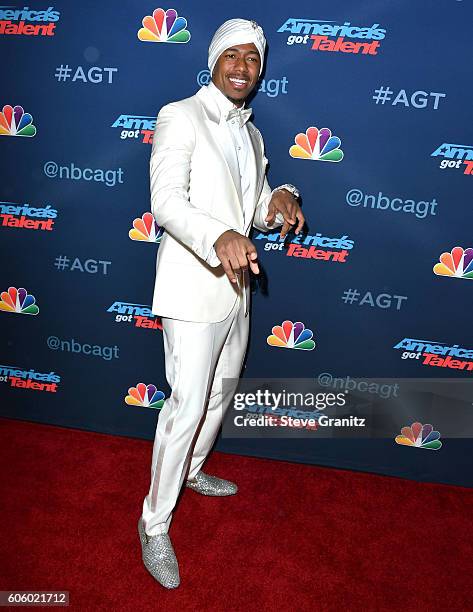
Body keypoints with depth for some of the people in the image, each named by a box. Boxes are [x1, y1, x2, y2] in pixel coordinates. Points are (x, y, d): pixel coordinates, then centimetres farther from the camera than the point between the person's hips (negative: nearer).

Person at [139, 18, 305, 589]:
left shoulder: (250, 133, 17)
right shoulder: (180, 116, -7)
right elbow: (165, 202, -20)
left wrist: (279, 201, -8)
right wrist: (219, 237, -39)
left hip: (235, 285, 8)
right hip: (193, 286, -8)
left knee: (222, 390, 20)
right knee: (186, 406, -6)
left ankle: (191, 469, 44)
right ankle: (155, 523, 14)